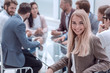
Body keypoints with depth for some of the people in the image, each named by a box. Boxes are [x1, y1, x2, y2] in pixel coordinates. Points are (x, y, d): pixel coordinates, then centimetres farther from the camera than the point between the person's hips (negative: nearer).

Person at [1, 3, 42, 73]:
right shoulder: (19, 24, -24)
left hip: (6, 54, 10)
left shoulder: (12, 19, 5)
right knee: (38, 64, 1)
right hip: (11, 59, -10)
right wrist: (38, 42, -3)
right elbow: (26, 45, -20)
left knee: (33, 57, 24)